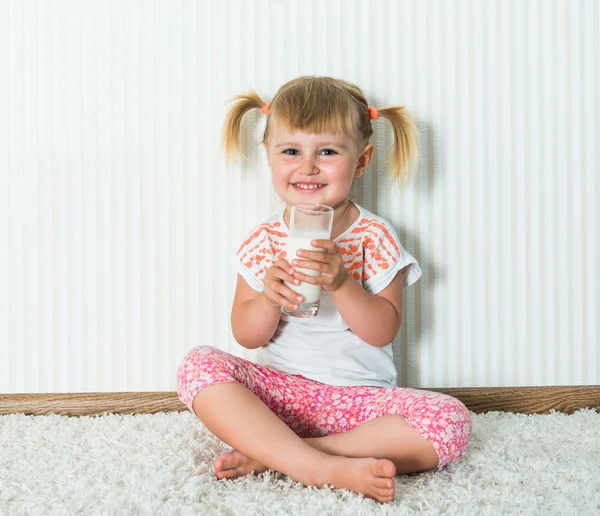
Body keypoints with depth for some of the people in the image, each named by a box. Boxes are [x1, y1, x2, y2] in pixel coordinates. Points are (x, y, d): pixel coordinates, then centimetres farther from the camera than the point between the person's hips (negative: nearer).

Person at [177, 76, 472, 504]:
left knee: (450, 420, -27)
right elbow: (247, 336, 0)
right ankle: (328, 467, -32)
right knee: (199, 366, -24)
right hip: (278, 389, 1)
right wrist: (269, 296, -22)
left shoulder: (374, 237, -2)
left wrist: (340, 282, -26)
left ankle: (270, 454, -25)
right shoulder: (264, 241, 2)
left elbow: (383, 332, -9)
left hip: (360, 397, 0)